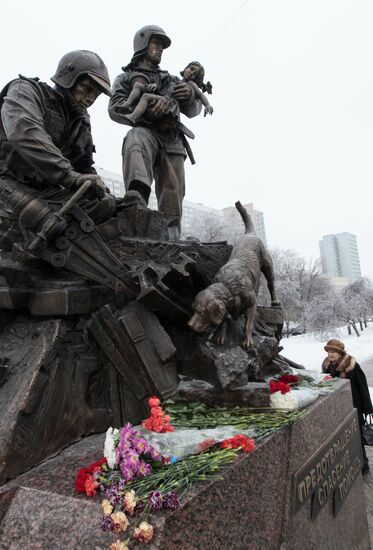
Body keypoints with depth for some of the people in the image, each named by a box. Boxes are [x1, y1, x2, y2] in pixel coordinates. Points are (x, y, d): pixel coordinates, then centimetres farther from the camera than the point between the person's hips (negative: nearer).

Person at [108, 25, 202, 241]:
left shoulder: (171, 80, 34)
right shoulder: (126, 78, 23)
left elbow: (193, 110, 26)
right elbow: (115, 109, 4)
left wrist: (191, 95, 1)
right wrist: (145, 109, -14)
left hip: (172, 140, 4)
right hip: (146, 131, -3)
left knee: (173, 196, -12)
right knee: (135, 139, -39)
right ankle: (137, 196, -60)